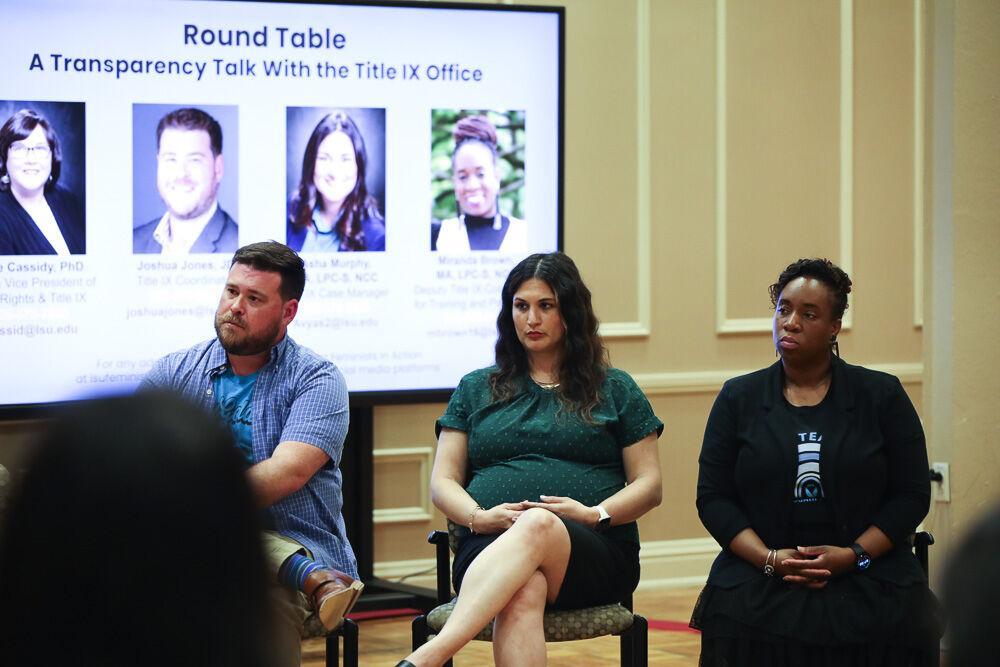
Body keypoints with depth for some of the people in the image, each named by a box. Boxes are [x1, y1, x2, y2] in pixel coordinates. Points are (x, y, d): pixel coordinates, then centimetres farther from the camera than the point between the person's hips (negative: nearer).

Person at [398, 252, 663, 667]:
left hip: (591, 552, -1)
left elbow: (649, 486, 12)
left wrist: (594, 514, -8)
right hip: (492, 547, 2)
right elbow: (442, 483, 17)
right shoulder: (476, 389, 23)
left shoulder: (615, 390, 18)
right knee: (523, 589, -39)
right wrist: (480, 517, -6)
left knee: (537, 527, -41)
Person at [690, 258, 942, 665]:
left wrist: (852, 556, -9)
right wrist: (770, 559, -9)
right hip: (758, 582, 0)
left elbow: (912, 495, 6)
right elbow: (713, 498, 7)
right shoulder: (738, 399, 12)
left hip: (870, 582, 0)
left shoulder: (882, 396, 9)